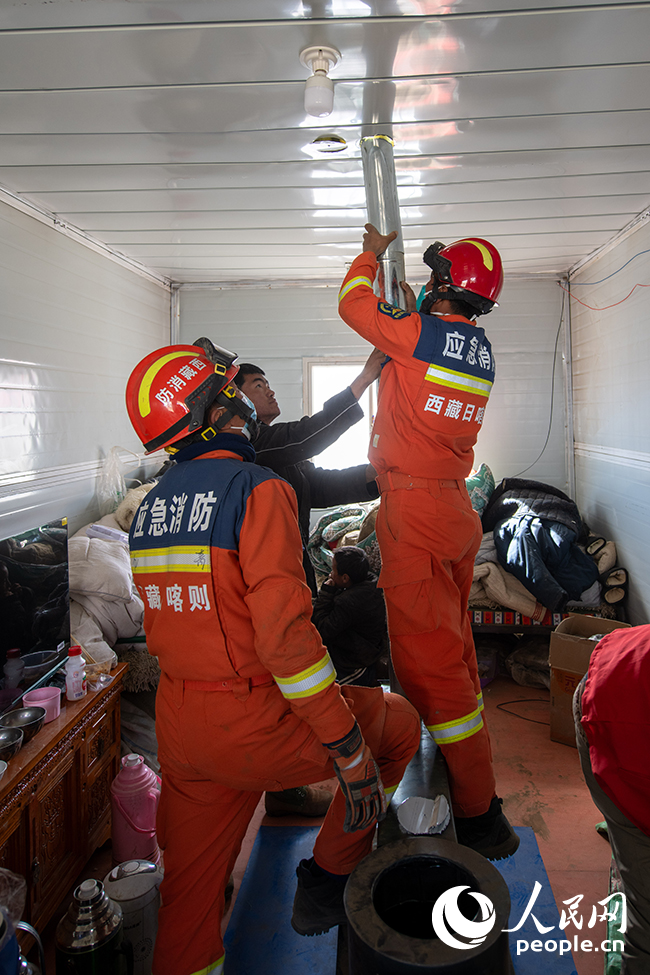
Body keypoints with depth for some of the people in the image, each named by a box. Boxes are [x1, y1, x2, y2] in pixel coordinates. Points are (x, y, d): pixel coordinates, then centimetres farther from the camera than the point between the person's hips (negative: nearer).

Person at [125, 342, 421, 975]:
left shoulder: (150, 505, 8)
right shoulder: (257, 488, -17)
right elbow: (284, 632, -25)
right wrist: (349, 748, -18)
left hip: (177, 727, 7)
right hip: (253, 726, -7)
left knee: (190, 889, 22)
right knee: (397, 723, 16)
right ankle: (324, 887, 24)